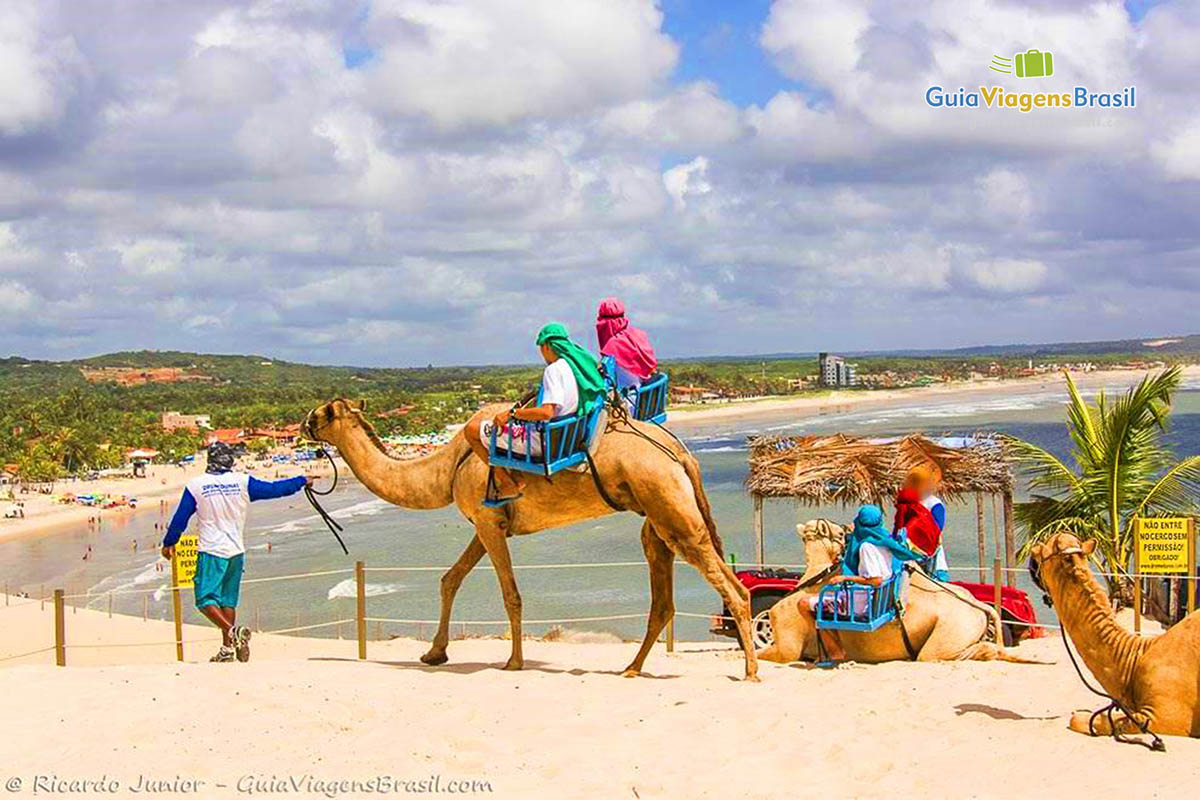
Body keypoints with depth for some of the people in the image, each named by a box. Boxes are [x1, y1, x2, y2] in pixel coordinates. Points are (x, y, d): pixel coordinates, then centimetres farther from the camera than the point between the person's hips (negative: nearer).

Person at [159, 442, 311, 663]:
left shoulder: (196, 485, -3)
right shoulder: (242, 482, 0)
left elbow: (180, 518, 2)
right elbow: (273, 489, 5)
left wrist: (169, 543, 16)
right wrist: (303, 481, 20)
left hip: (211, 551, -4)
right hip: (236, 551, 4)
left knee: (206, 599, -3)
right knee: (228, 601, 11)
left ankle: (232, 631, -26)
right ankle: (227, 649, 8)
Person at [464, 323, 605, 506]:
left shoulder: (554, 369, -21)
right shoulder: (580, 366, 4)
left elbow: (546, 412, -32)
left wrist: (512, 413, -21)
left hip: (541, 441, -9)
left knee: (471, 429, 1)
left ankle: (509, 484, 4)